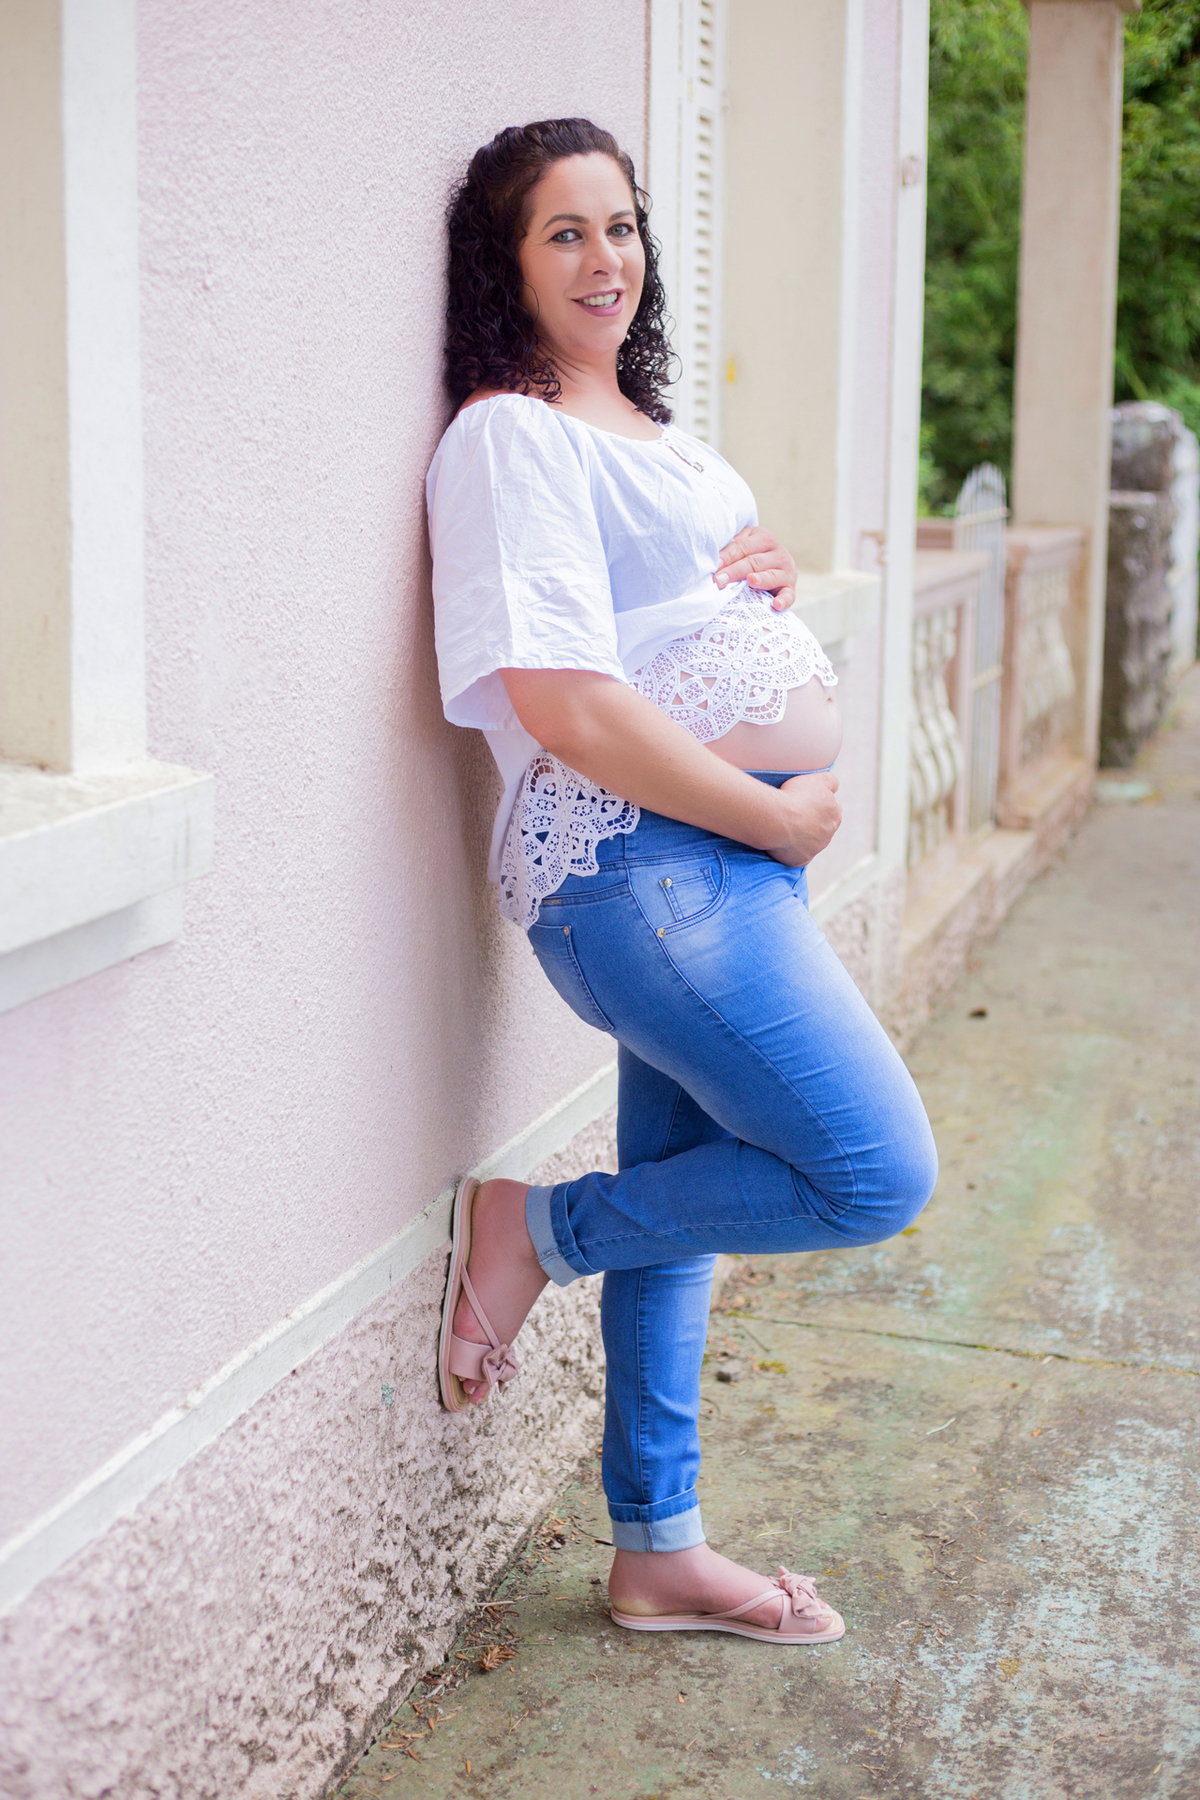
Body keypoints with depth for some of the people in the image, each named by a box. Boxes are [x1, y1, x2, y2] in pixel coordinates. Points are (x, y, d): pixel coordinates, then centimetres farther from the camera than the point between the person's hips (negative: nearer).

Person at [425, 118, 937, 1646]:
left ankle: (658, 1553, 27)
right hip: (638, 866, -9)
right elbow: (571, 705, -21)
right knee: (877, 1177, -11)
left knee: (683, 1203, 14)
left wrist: (775, 573, 5)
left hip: (736, 856, 9)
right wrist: (780, 816, -14)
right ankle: (532, 1232, 4)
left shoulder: (649, 426, 18)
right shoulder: (511, 439, -11)